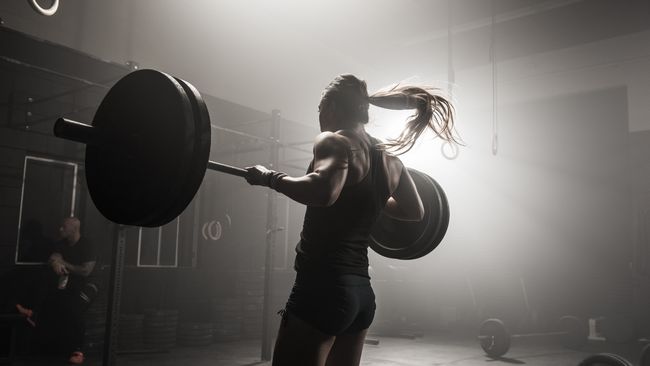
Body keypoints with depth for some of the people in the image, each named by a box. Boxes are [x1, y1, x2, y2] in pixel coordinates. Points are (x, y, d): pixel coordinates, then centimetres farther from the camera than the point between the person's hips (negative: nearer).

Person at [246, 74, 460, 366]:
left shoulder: (335, 141, -10)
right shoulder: (389, 157, 12)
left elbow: (323, 191, -31)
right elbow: (416, 211, 24)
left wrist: (271, 178, -17)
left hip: (324, 288, -8)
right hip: (361, 292, 9)